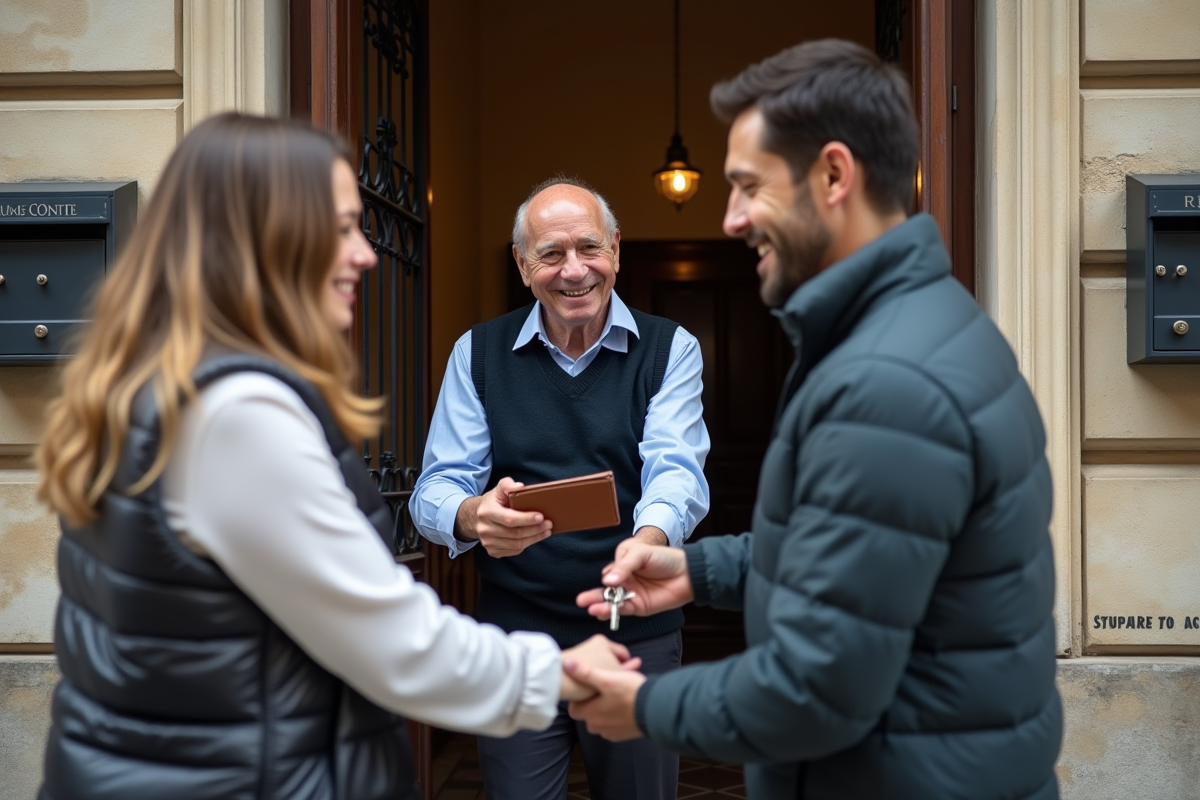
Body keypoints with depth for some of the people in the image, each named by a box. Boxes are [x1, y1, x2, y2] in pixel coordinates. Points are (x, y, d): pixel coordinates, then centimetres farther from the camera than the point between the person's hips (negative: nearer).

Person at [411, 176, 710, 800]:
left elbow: (675, 467, -15)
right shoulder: (477, 353, 2)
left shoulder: (670, 350, -1)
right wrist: (476, 515, -29)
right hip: (515, 635, 0)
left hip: (638, 637, 0)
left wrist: (649, 540, -39)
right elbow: (436, 489, -4)